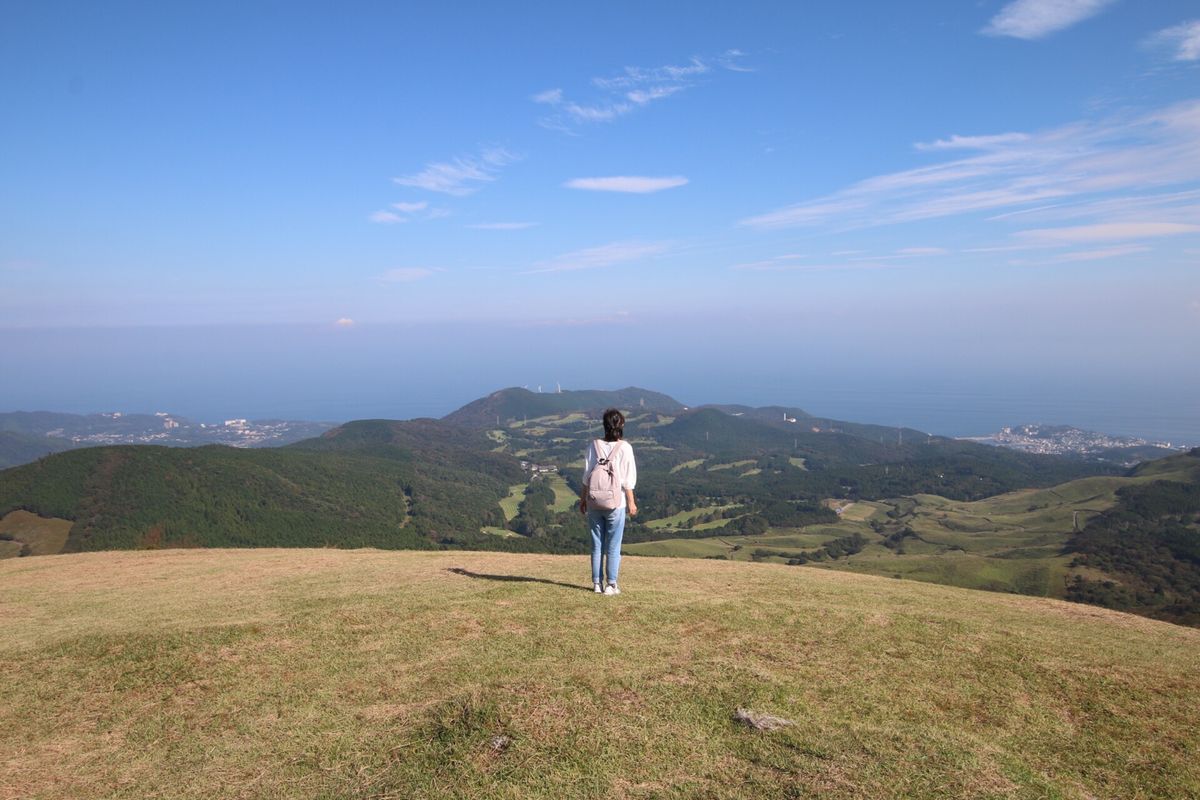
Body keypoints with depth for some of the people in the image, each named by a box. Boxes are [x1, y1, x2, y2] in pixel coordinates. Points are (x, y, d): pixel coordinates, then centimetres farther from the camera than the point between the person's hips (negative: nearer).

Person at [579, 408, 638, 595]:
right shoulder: (624, 448, -9)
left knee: (597, 545, 12)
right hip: (616, 503, -2)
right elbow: (627, 480, -7)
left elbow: (586, 476, 1)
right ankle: (611, 585, 9)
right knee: (613, 546, 7)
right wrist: (631, 502, 2)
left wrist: (583, 499, 11)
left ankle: (597, 583, 16)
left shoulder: (594, 445, -2)